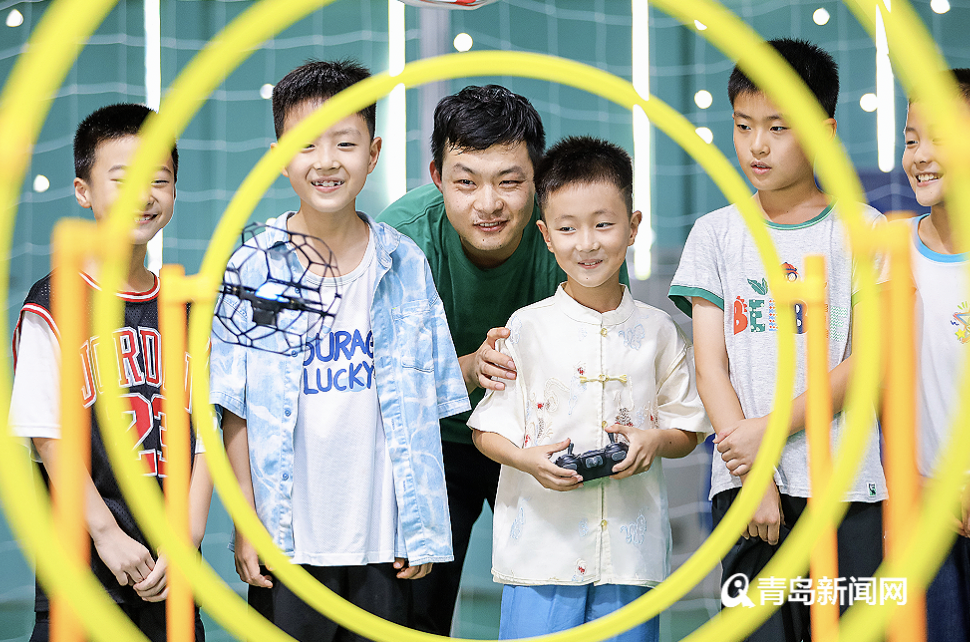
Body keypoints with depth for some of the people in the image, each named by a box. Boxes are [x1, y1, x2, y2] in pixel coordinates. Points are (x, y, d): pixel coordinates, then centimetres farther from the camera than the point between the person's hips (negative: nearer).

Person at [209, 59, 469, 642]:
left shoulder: (405, 264, 3)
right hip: (289, 537, -1)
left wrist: (422, 527, 1)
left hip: (383, 534, 1)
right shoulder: (249, 270, -2)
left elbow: (424, 409, 5)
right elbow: (236, 414, -1)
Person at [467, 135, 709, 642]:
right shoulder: (525, 329, 1)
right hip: (539, 551, -1)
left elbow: (687, 430, 13)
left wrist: (656, 439, -9)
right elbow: (487, 430, 3)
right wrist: (528, 458, -16)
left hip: (631, 555, 2)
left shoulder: (656, 331, 6)